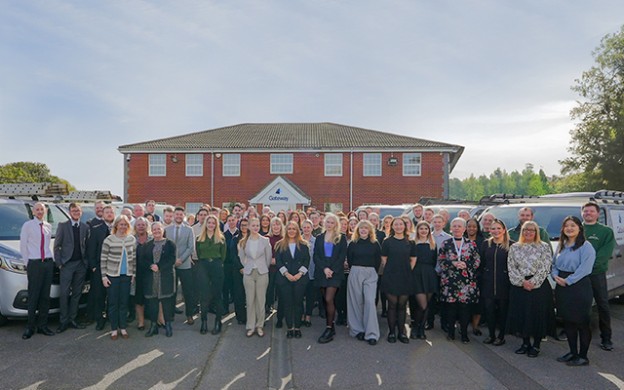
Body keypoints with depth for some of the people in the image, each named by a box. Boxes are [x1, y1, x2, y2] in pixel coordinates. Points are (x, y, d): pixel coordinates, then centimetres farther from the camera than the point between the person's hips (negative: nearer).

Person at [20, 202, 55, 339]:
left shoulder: (48, 226, 12)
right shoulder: (27, 225, -1)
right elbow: (23, 246, 0)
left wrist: (52, 258, 6)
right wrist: (27, 263, -2)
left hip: (48, 263, 4)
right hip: (34, 264, -4)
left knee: (45, 296, 6)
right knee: (33, 296, -3)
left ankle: (42, 325, 14)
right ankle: (30, 327, 7)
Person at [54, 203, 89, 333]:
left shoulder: (85, 227, 8)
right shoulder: (62, 226, 1)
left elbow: (87, 245, 9)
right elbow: (57, 245, -1)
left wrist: (87, 261, 0)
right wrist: (59, 262, -7)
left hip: (81, 264, 3)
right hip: (67, 264, -3)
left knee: (77, 293, 8)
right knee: (64, 293, -2)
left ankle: (72, 319, 17)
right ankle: (64, 321, 6)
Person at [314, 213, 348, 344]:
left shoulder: (341, 238, 5)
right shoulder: (319, 238, 12)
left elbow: (342, 257, -1)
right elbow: (316, 256, 5)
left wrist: (332, 270, -12)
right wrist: (324, 268, -10)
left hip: (335, 273, -3)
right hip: (321, 272, 3)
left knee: (329, 299, -14)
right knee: (326, 300, 5)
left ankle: (329, 328, -7)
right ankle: (330, 326, 15)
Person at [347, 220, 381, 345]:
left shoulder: (375, 244, 6)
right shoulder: (353, 243, 5)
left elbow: (378, 261, 9)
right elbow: (349, 260, 11)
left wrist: (372, 271, 7)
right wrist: (356, 270, 10)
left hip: (370, 274, -1)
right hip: (355, 273, 1)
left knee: (370, 301, -12)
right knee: (356, 302, 4)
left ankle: (371, 333, -9)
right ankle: (358, 330, 16)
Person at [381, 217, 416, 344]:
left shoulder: (410, 243, 7)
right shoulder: (387, 242, 0)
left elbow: (413, 259, 11)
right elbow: (384, 259, 2)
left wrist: (407, 271, 4)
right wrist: (391, 271, -1)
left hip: (405, 277, 2)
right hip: (391, 277, -2)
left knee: (402, 305, 7)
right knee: (392, 305, 1)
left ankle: (402, 332, 17)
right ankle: (391, 332, 12)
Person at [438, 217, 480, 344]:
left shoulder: (471, 244, 6)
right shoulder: (445, 244, 6)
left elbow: (477, 261, 4)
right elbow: (440, 261, 2)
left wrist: (466, 265, -13)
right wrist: (453, 263, -13)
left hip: (467, 281, 0)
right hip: (449, 280, 0)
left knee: (465, 307, 1)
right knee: (450, 307, 2)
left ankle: (464, 333, 13)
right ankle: (451, 332, 17)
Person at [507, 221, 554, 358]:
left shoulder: (544, 247, 1)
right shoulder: (514, 247, 9)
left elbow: (545, 268, -6)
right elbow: (511, 267, 3)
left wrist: (533, 282, -13)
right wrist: (522, 281, -9)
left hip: (539, 286, -3)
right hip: (519, 286, 3)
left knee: (538, 314, 0)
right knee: (521, 314, 6)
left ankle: (536, 345, 15)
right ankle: (525, 343, 22)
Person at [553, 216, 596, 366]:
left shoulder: (586, 246, -9)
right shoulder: (561, 245, 14)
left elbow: (584, 268, -17)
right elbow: (554, 265, 17)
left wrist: (568, 280, -17)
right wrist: (556, 276, -2)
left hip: (579, 287, -7)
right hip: (562, 288, 7)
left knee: (582, 323, 1)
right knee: (568, 322, 13)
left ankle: (583, 356, 12)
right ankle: (573, 352, 25)